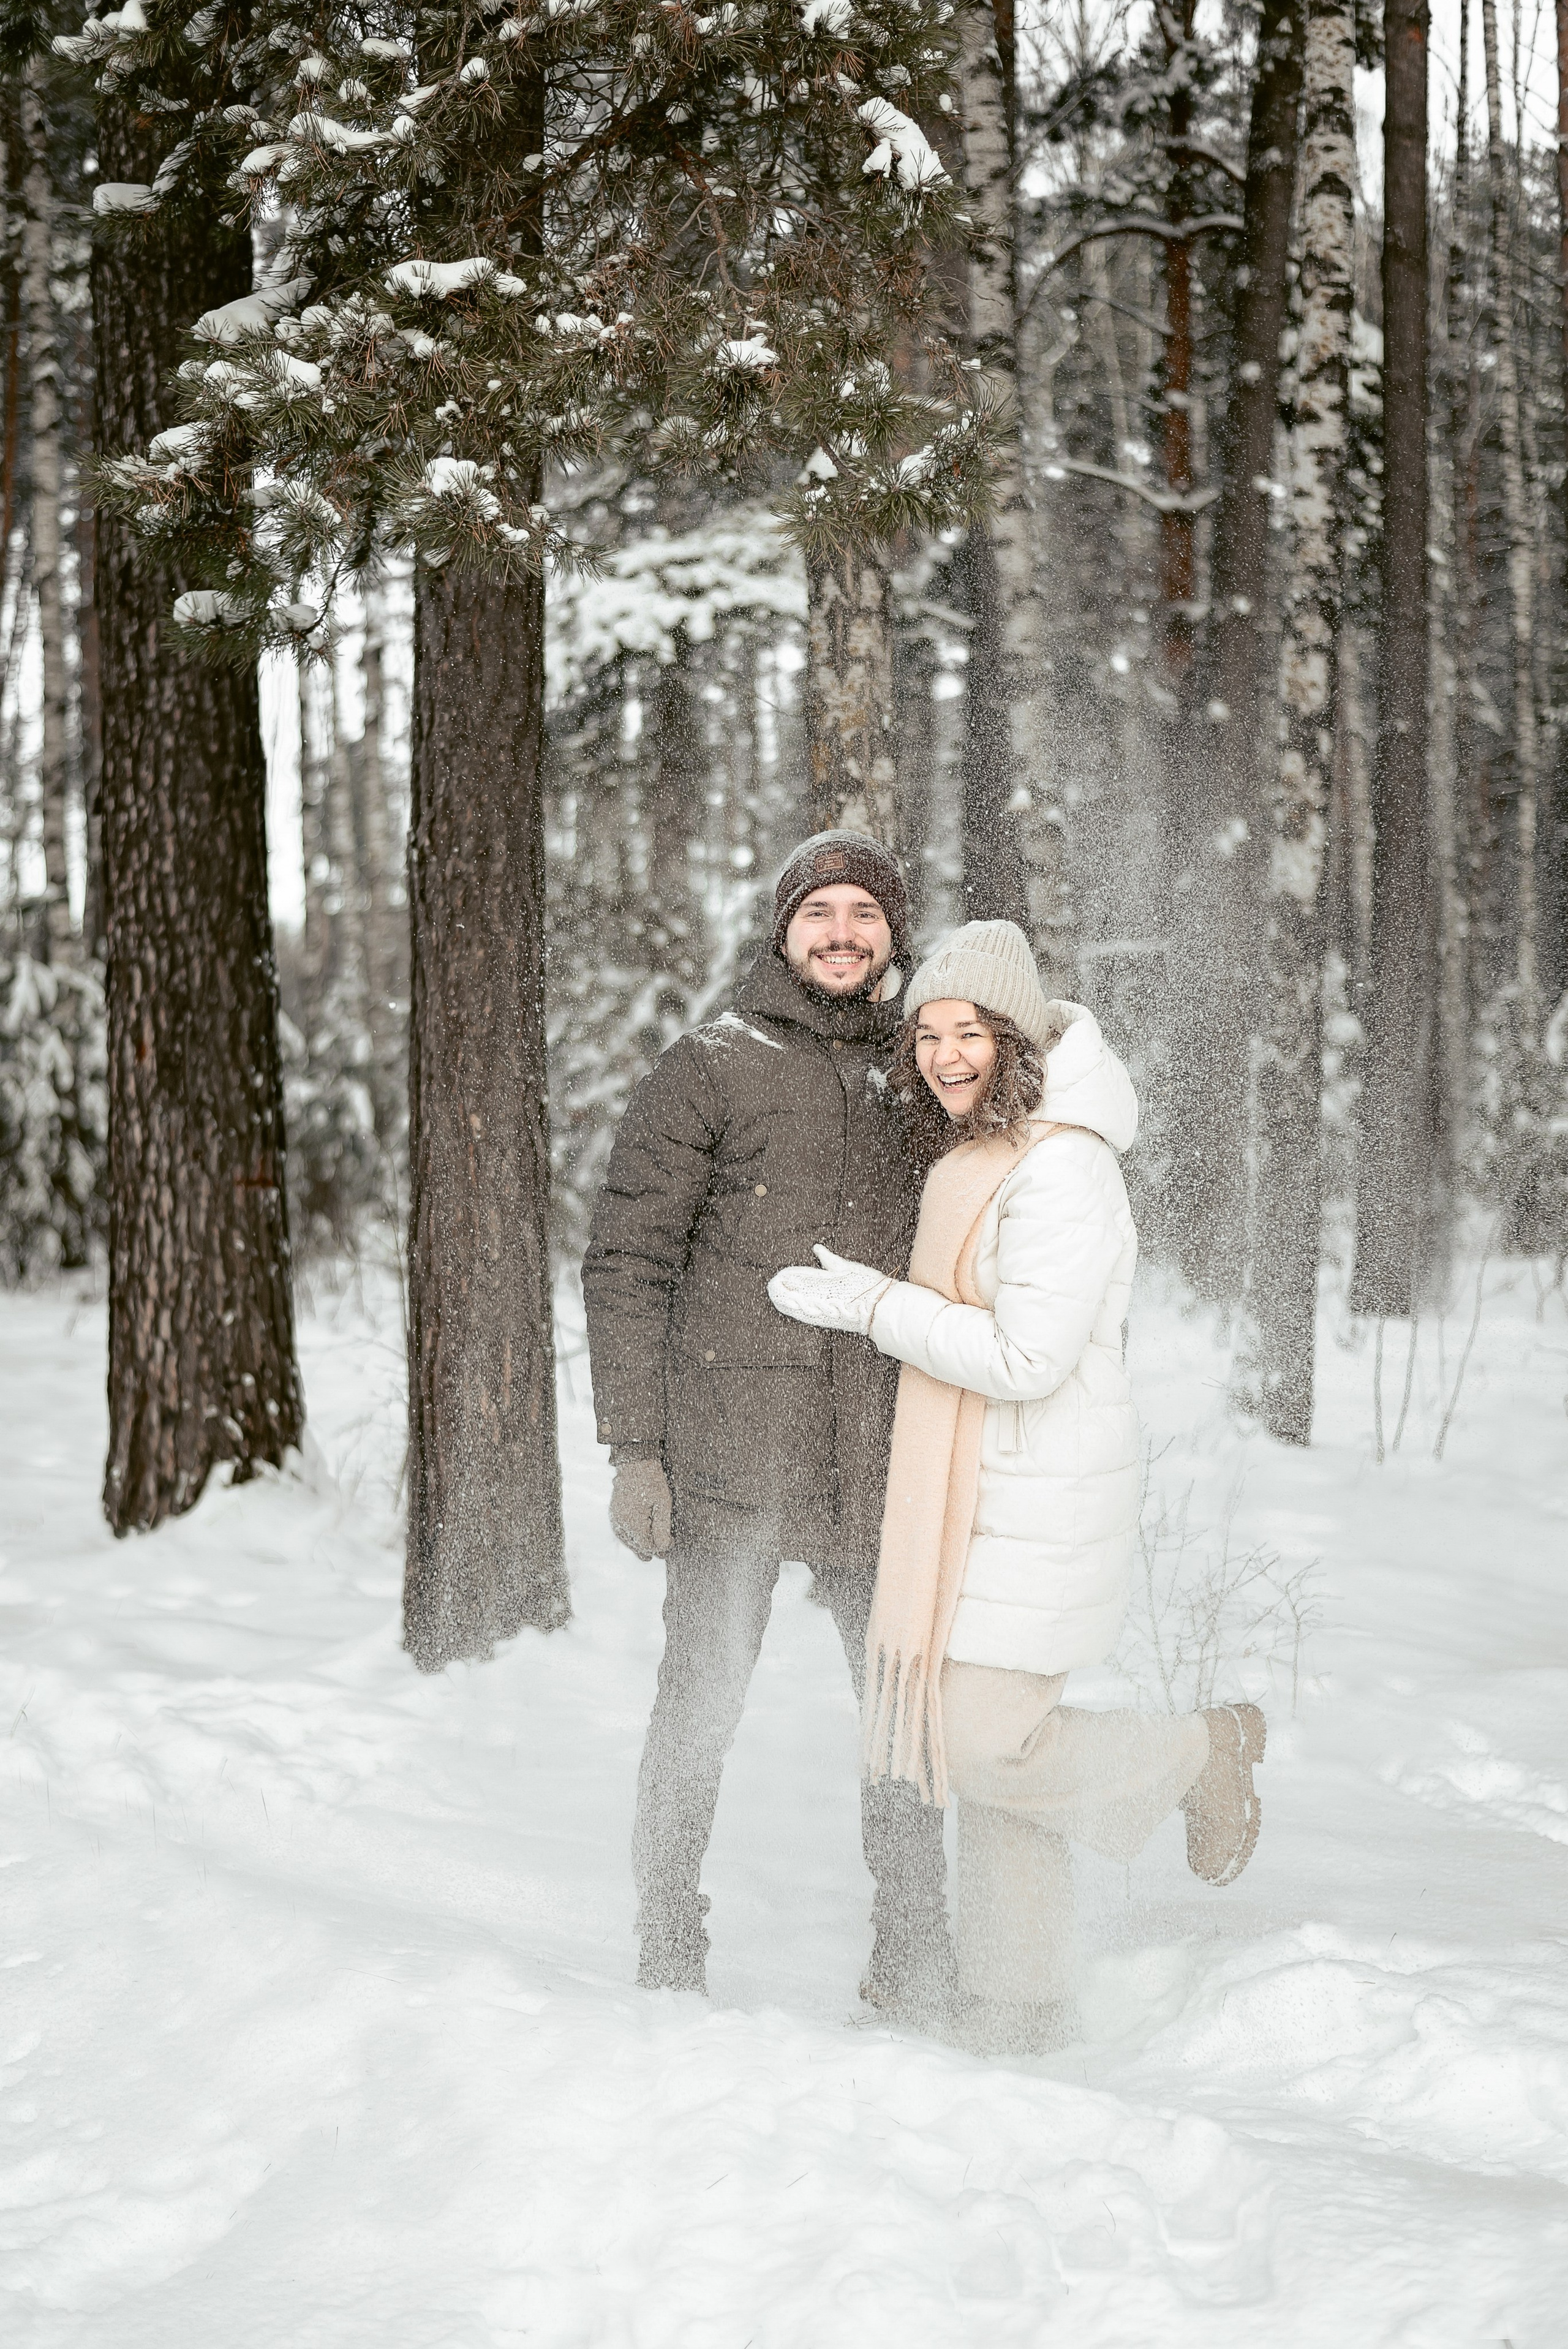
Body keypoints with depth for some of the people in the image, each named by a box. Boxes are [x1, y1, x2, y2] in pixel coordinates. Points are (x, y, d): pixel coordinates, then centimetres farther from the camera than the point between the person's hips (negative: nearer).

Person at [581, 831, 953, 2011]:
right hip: (732, 1459, -4)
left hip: (883, 1468, 4)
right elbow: (627, 1262, -3)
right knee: (703, 1708, 2)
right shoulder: (708, 1070, -2)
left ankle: (916, 1977, 20)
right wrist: (634, 1448, -10)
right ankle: (670, 1966, 16)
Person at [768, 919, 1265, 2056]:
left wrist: (872, 1304, -18)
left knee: (989, 1743, -9)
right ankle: (1020, 2010, 18)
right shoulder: (970, 1152, 11)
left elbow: (1029, 1357, -24)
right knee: (981, 1740, 10)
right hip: (980, 1494, 9)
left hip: (1043, 1495, -9)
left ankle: (1200, 1754, 16)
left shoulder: (1062, 1169, -20)